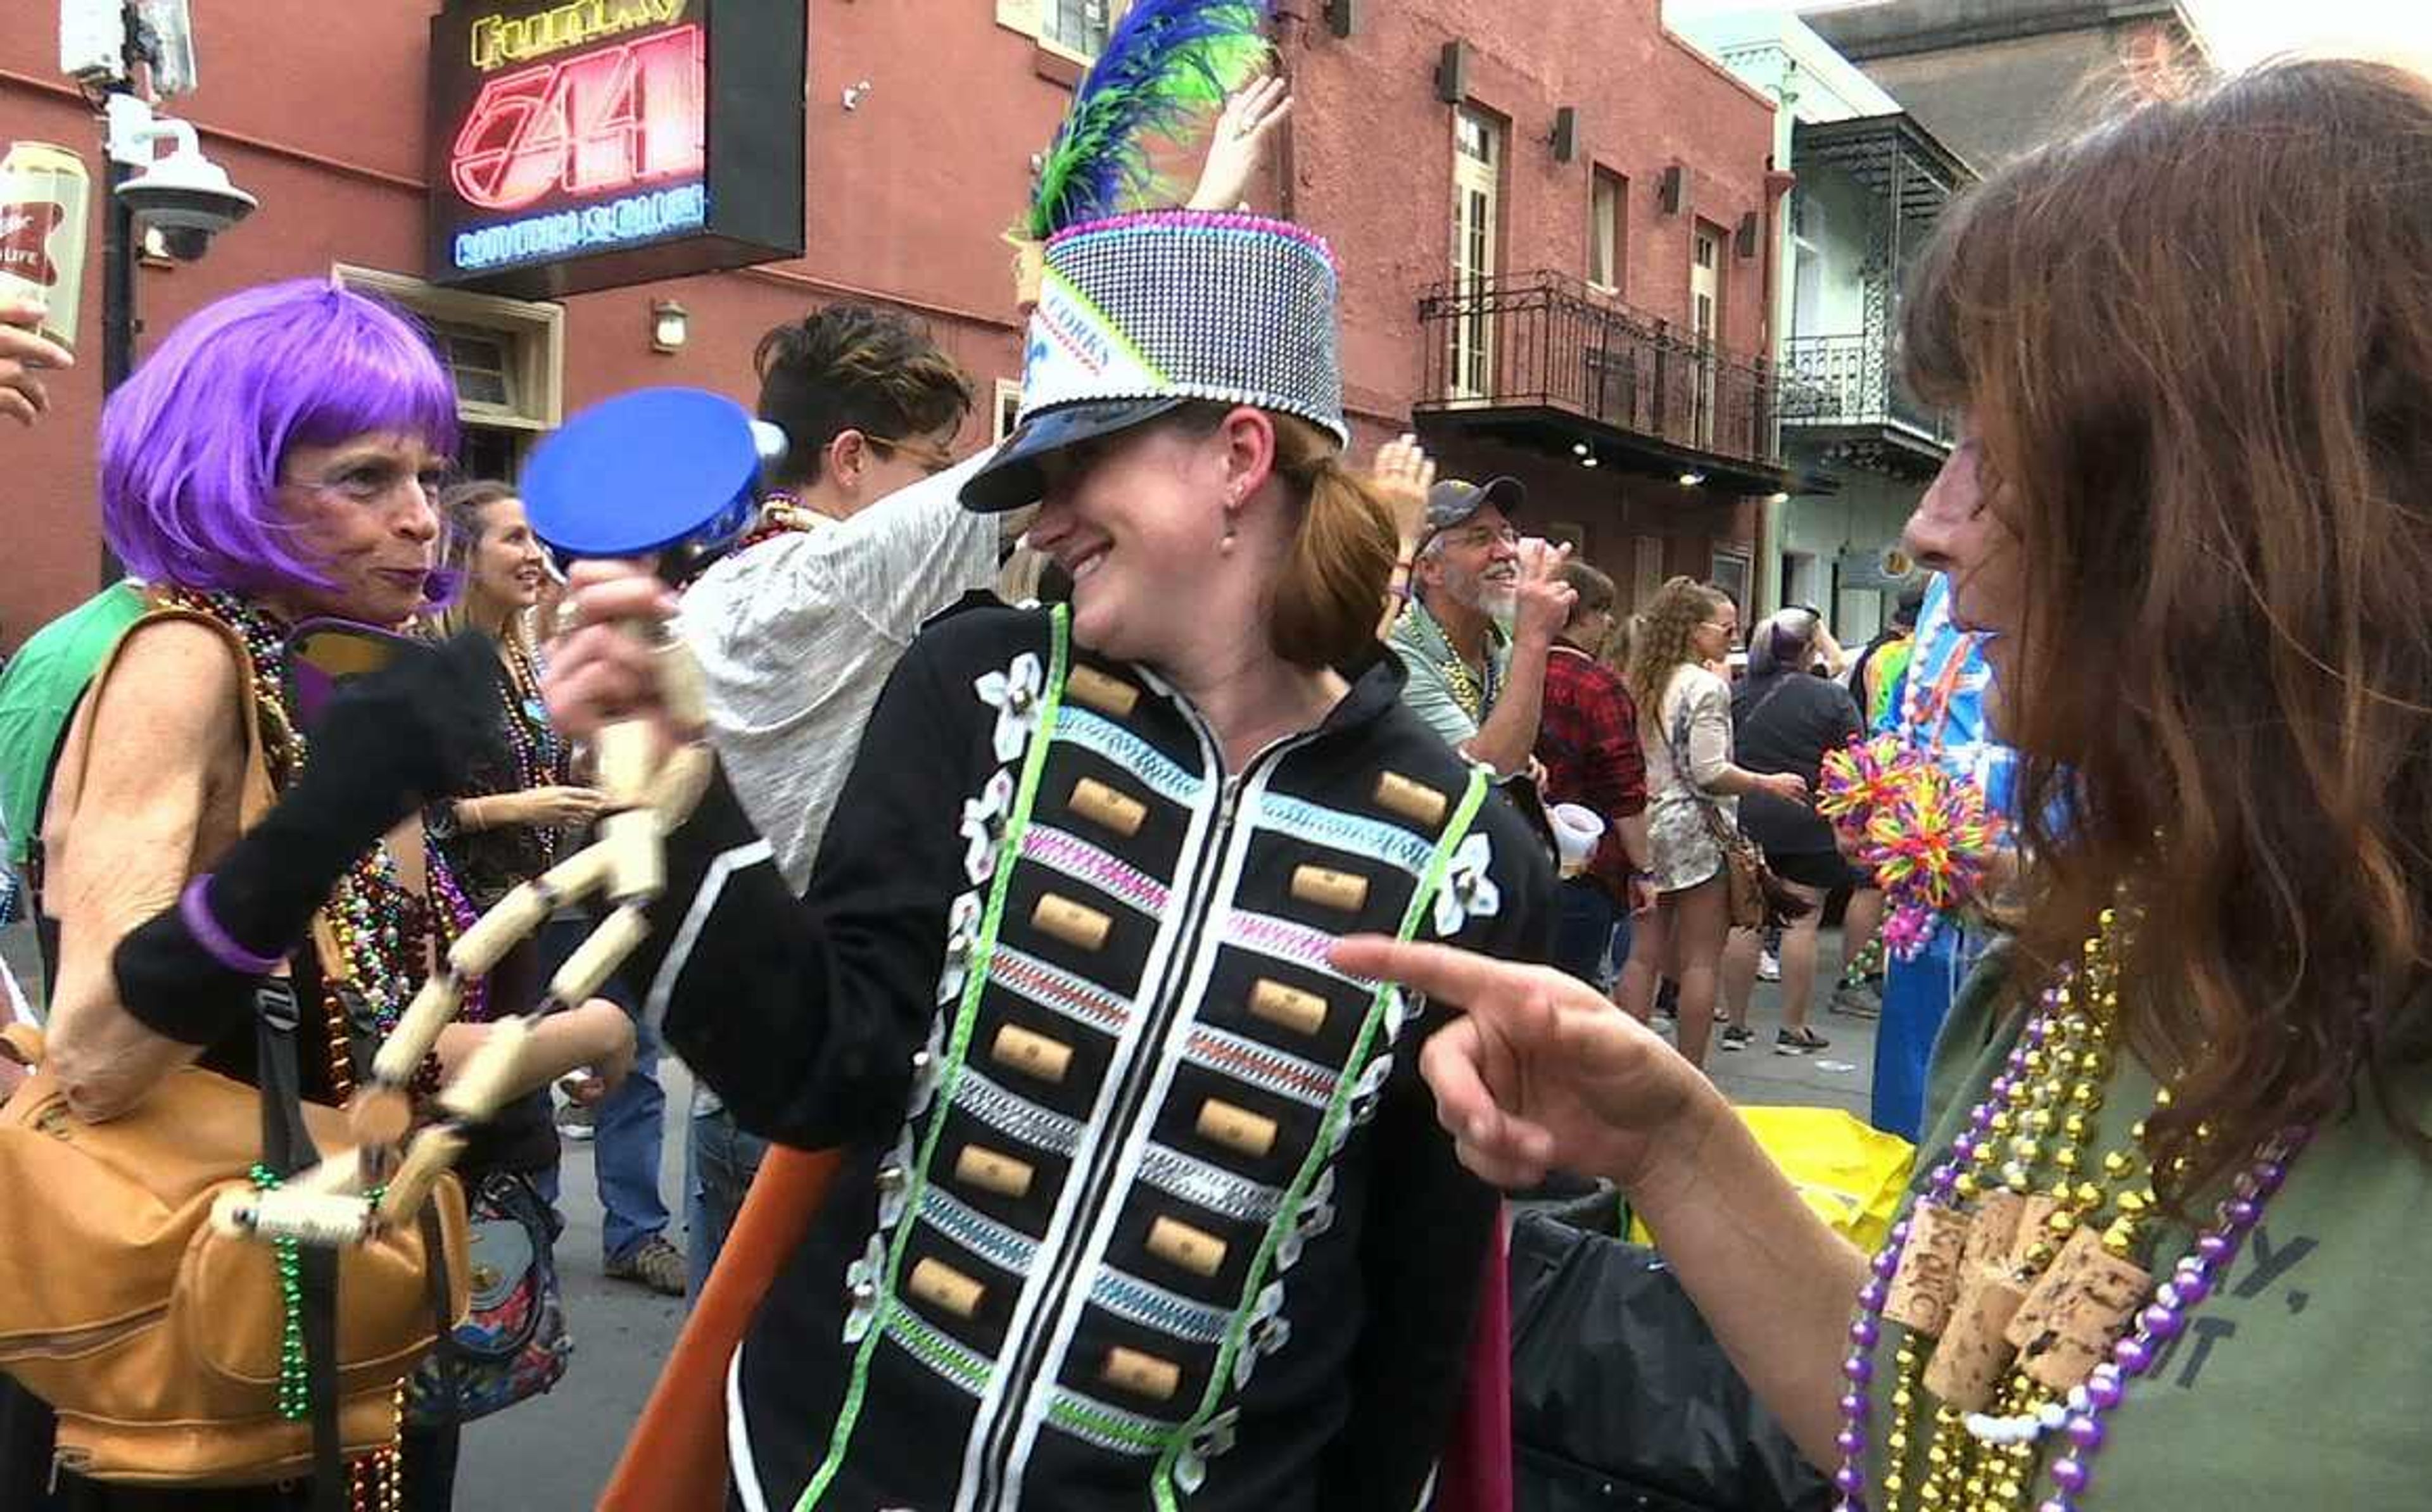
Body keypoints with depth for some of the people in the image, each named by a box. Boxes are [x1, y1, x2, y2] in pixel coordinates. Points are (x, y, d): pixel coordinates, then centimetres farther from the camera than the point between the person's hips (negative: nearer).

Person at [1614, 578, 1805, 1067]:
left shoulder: (1644, 681, 10)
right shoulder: (1706, 686, -12)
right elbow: (1709, 772, -16)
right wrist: (1769, 783, -5)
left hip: (1648, 825, 7)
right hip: (1694, 829, -7)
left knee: (1644, 954, 9)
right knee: (1700, 960, 1)